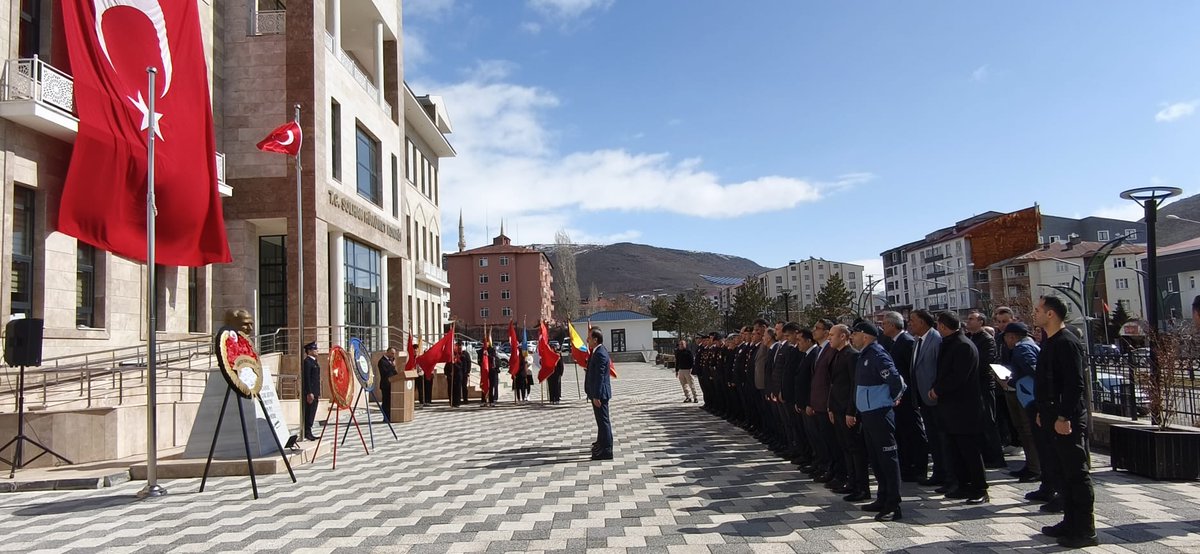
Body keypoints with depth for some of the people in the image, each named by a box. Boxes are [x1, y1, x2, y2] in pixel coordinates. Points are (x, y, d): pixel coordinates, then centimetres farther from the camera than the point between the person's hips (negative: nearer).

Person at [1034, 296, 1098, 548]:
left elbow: (1075, 384, -23)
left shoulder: (1067, 343, -17)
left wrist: (1064, 417, -24)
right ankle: (1071, 522, 24)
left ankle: (1085, 530, 3)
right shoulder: (1050, 342, 14)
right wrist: (1043, 411, 20)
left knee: (1077, 474, -3)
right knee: (1064, 472, 15)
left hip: (1068, 420, -10)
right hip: (1056, 418, 10)